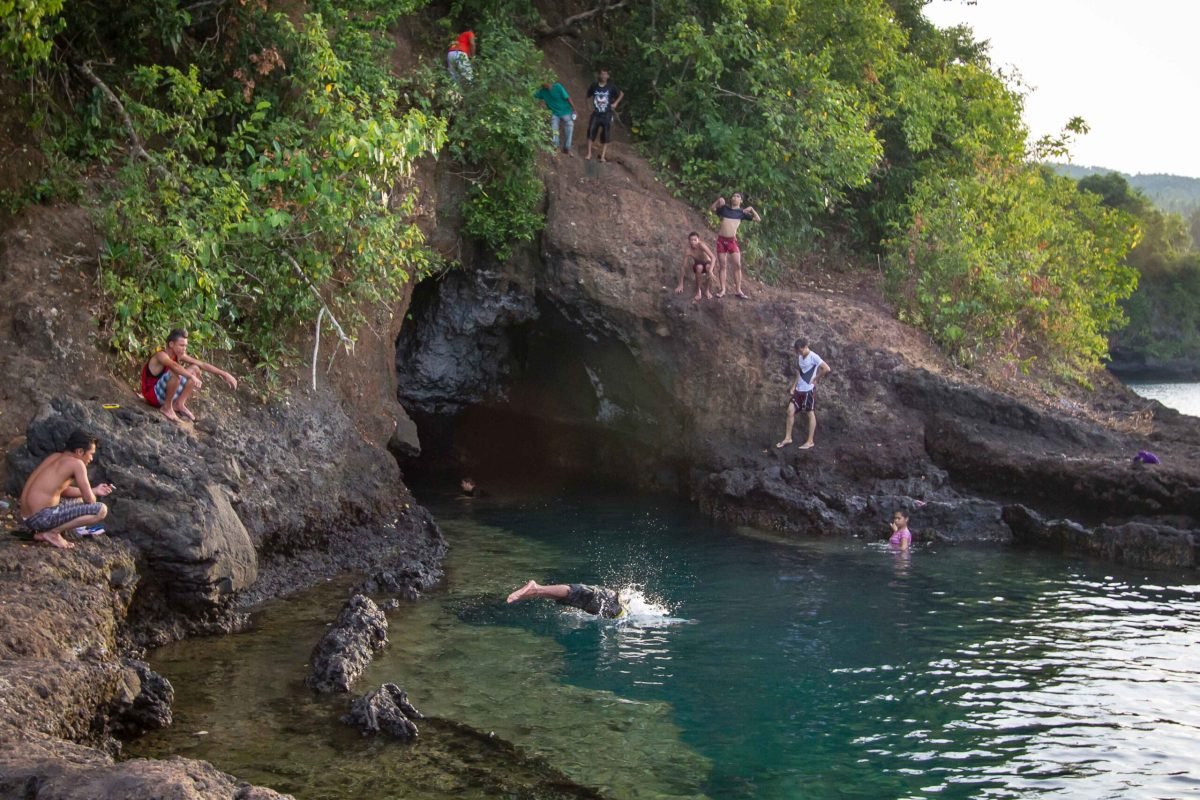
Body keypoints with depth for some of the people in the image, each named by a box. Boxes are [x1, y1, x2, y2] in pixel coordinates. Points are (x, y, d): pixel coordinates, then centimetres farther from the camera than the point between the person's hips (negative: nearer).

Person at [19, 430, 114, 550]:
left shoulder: (55, 457, 17)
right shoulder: (77, 463, -9)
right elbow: (90, 500, -6)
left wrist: (95, 491, 28)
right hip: (43, 517, -9)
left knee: (78, 499, 34)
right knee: (101, 510, -11)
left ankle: (43, 531, 11)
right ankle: (51, 533, -9)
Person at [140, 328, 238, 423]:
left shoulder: (179, 356, 2)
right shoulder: (161, 355, -21)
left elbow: (202, 364, 0)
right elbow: (174, 366, -44)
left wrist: (224, 374, -6)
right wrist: (192, 377, -53)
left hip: (164, 393, 8)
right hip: (152, 395, -8)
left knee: (195, 369, 3)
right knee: (175, 373, -34)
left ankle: (179, 404, -4)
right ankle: (167, 407, -18)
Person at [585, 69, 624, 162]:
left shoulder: (610, 87, -2)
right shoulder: (594, 86, -1)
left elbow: (621, 94, 12)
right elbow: (588, 97, 15)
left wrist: (615, 103, 2)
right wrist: (590, 106, 3)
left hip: (607, 115, 0)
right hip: (596, 114, 0)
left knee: (605, 137, 0)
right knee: (591, 132, -14)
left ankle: (603, 156, 5)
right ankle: (589, 154, -7)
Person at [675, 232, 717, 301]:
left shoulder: (701, 245, -32)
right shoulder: (687, 249, -26)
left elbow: (713, 257, -37)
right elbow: (683, 266, -21)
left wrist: (710, 270, -54)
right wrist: (680, 285, -20)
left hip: (707, 263, -1)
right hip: (698, 264, 1)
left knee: (708, 267, -35)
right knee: (699, 267, -35)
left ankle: (707, 290, -10)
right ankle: (698, 292, -17)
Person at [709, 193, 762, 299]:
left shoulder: (742, 212, 6)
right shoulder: (724, 208, 9)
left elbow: (758, 219, 5)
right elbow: (711, 209, 15)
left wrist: (751, 209, -7)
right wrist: (718, 201, 1)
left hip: (732, 240, -1)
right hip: (721, 239, 1)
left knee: (737, 265, -8)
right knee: (722, 265, 2)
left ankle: (738, 290, -4)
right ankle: (722, 290, 7)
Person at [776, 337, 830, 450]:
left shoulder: (813, 357, -14)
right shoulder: (800, 358, 10)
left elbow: (827, 369, -21)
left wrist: (815, 379, -12)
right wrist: (793, 387, 12)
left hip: (809, 389, -8)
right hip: (799, 389, 8)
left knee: (810, 414, 2)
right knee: (790, 410, 2)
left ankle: (810, 441, 9)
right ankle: (787, 438, 11)